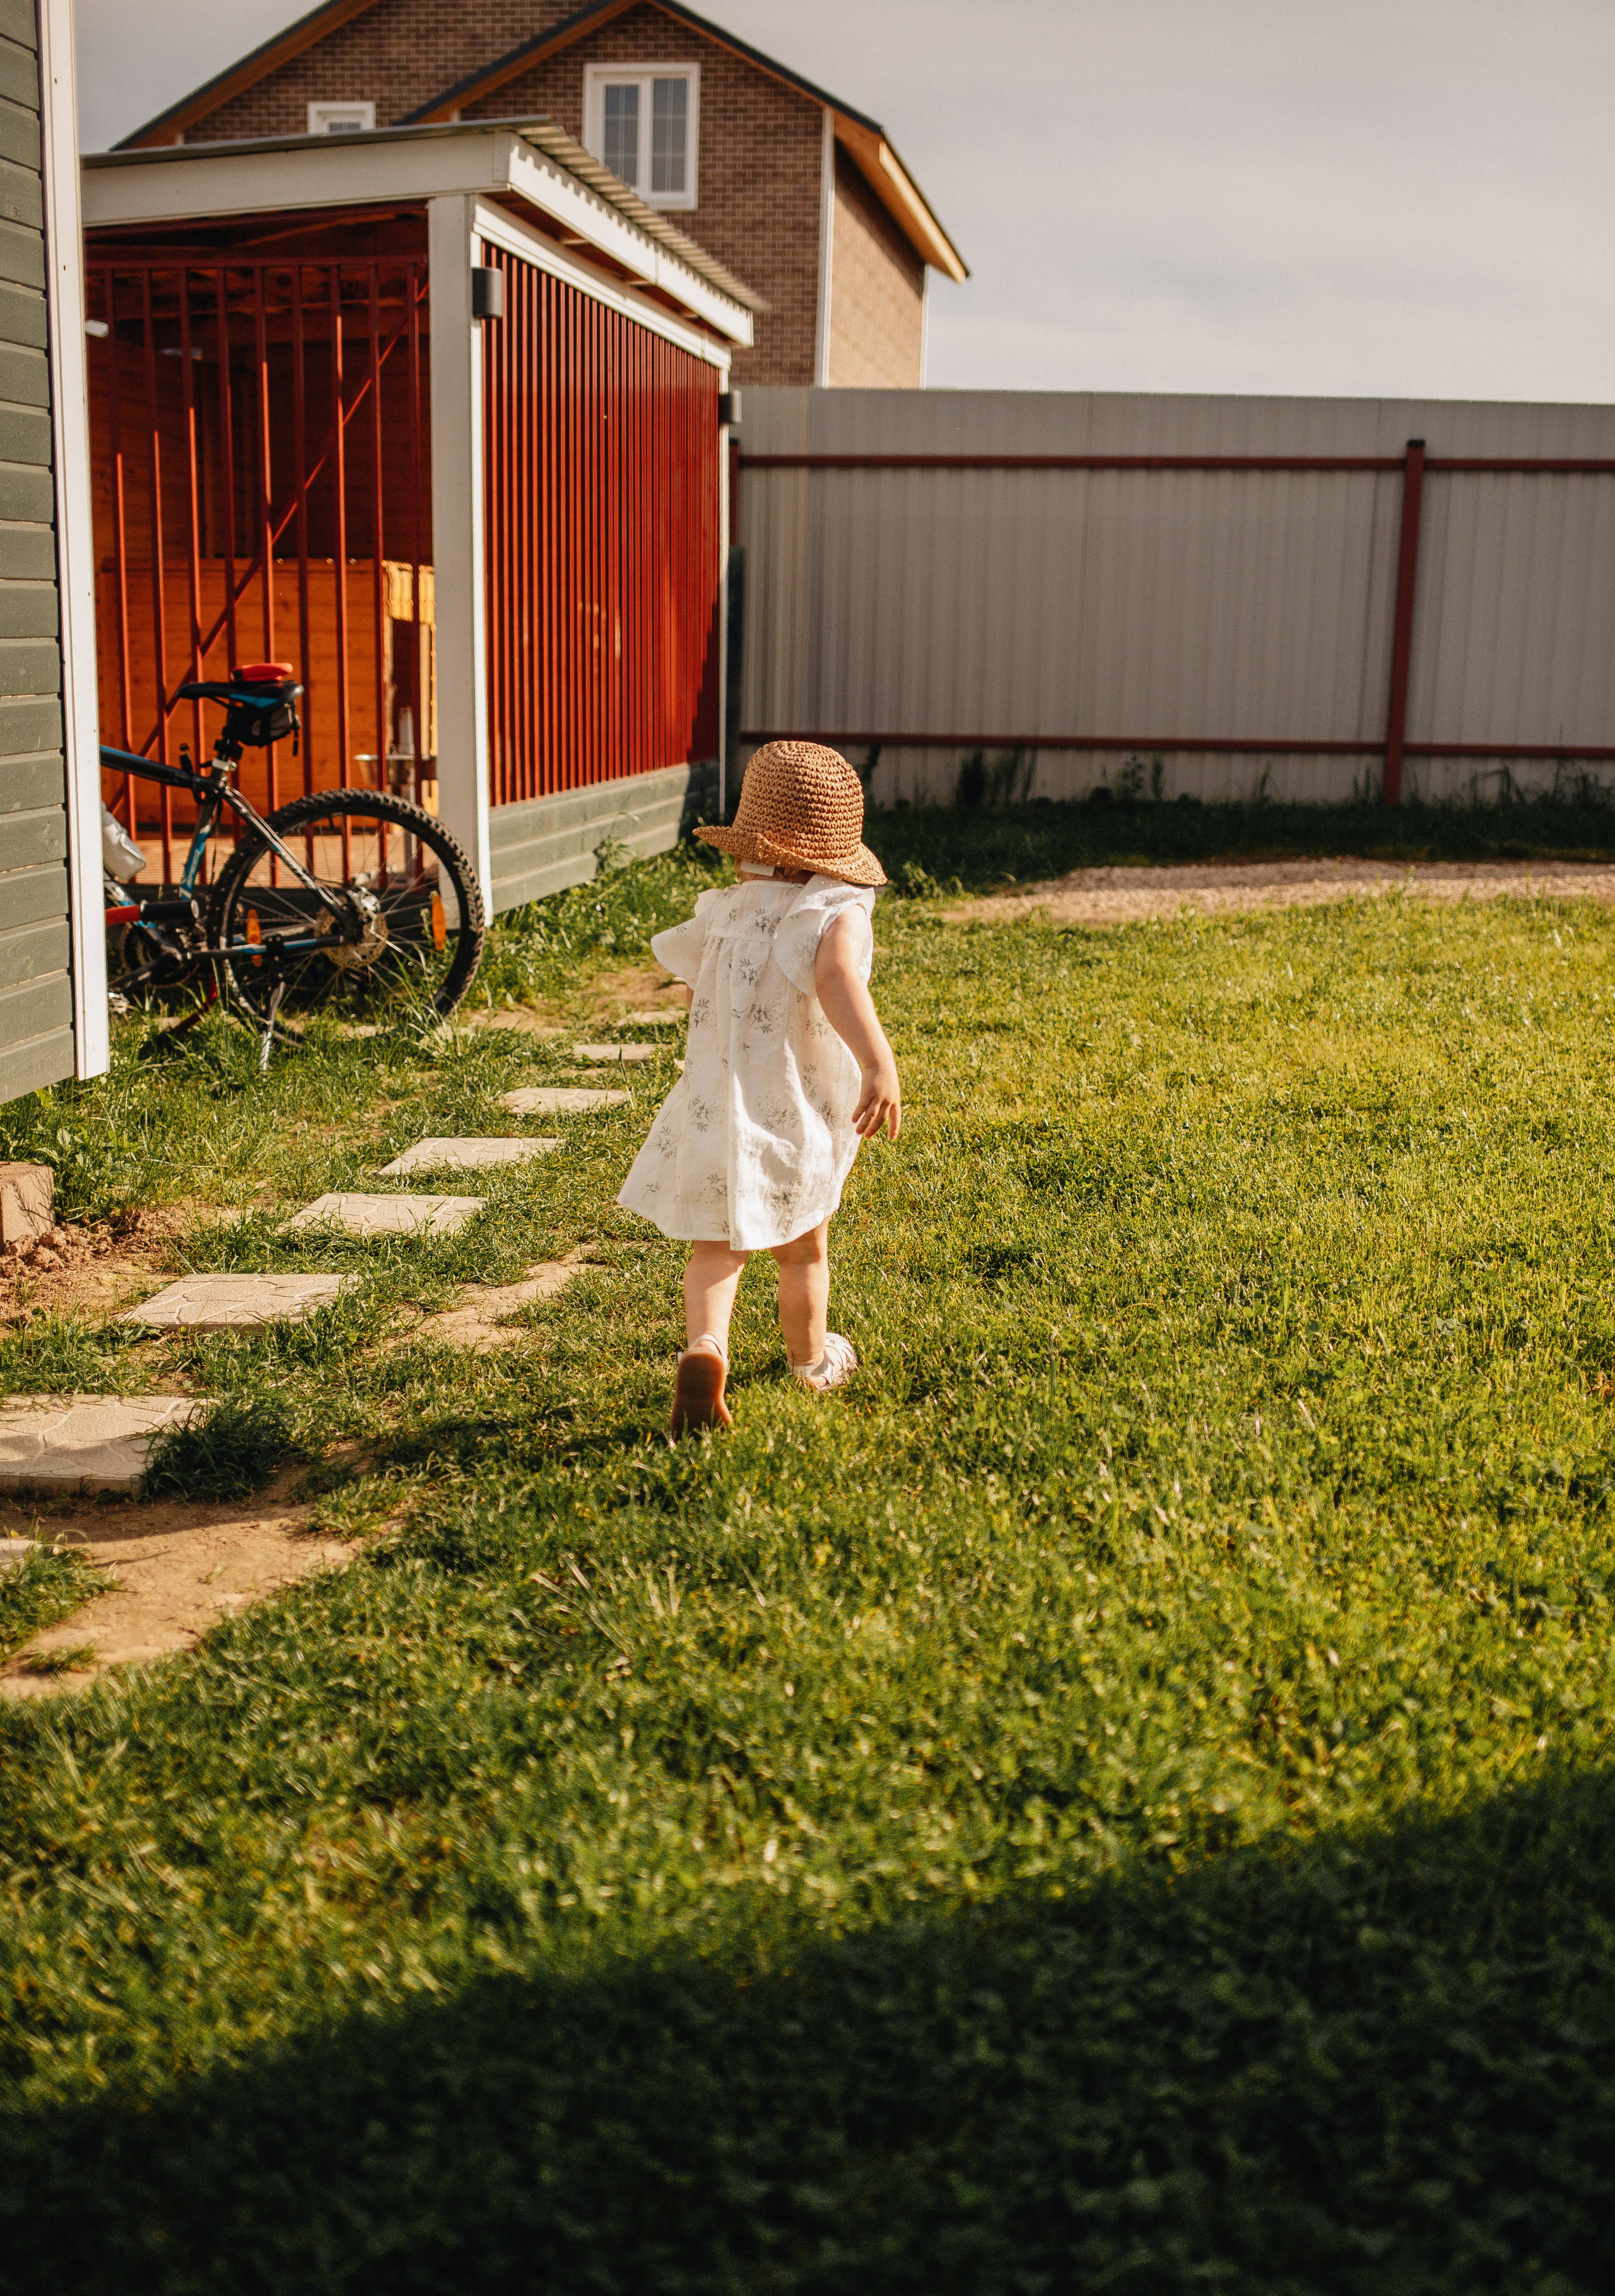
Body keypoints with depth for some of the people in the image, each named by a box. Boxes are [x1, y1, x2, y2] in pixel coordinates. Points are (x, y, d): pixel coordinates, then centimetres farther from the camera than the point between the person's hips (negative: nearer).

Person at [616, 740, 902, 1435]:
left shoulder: (720, 915, 1)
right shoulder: (835, 914, -16)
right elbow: (836, 977, -38)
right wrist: (880, 1062, -50)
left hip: (711, 1113, 2)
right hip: (799, 1124, -2)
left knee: (717, 1250, 14)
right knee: (803, 1254, 21)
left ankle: (704, 1346, -14)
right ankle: (812, 1362, 43)